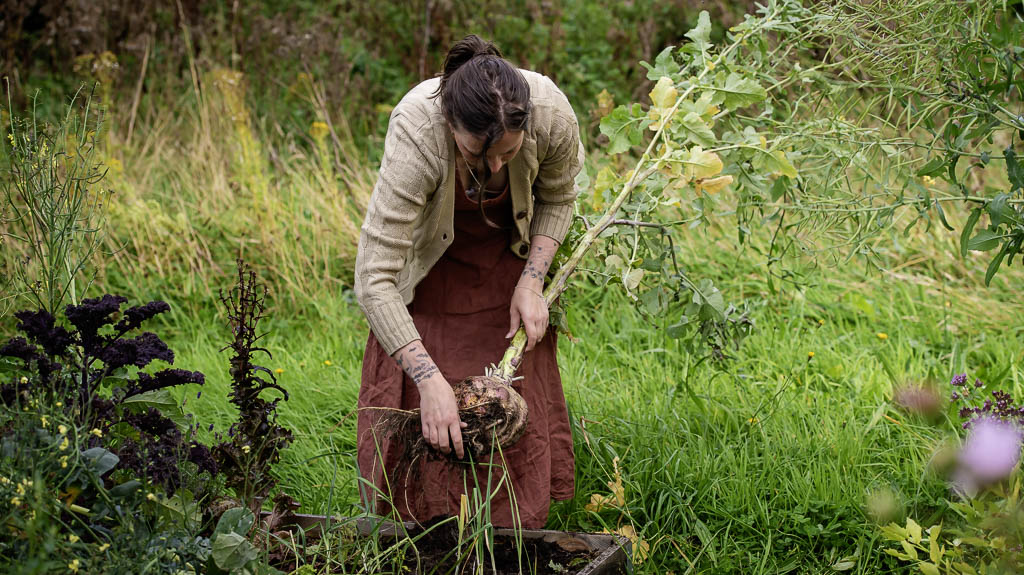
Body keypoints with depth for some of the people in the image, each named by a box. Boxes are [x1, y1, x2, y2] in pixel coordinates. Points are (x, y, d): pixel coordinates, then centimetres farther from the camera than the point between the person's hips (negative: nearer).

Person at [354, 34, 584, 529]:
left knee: (519, 389, 1)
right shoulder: (416, 135, -42)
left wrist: (532, 283, -18)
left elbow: (558, 198, -7)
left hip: (508, 249, 2)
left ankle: (514, 534, 17)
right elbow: (373, 280, -41)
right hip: (431, 251, -2)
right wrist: (430, 380, -43)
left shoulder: (552, 115, -34)